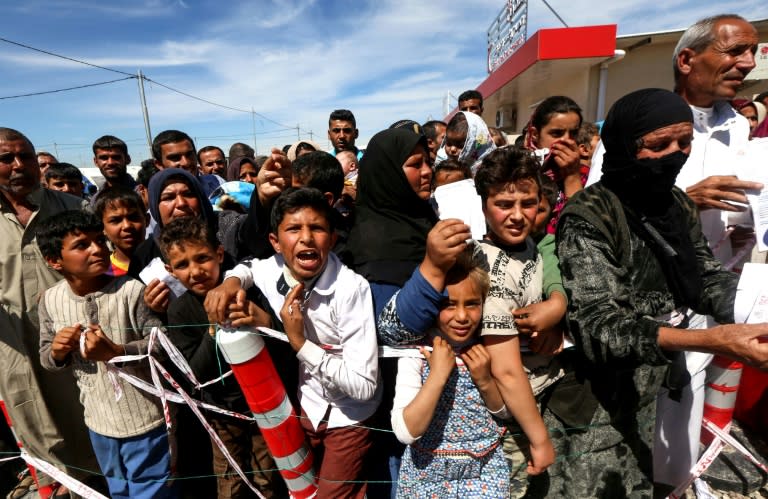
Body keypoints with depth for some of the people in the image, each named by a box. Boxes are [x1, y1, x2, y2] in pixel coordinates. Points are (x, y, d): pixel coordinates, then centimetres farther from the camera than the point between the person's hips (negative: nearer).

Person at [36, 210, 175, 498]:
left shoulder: (131, 290, -22)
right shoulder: (50, 300, -6)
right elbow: (46, 359, 5)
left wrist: (116, 352, -32)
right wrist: (58, 352, -17)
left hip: (146, 421, -5)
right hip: (99, 423, 5)